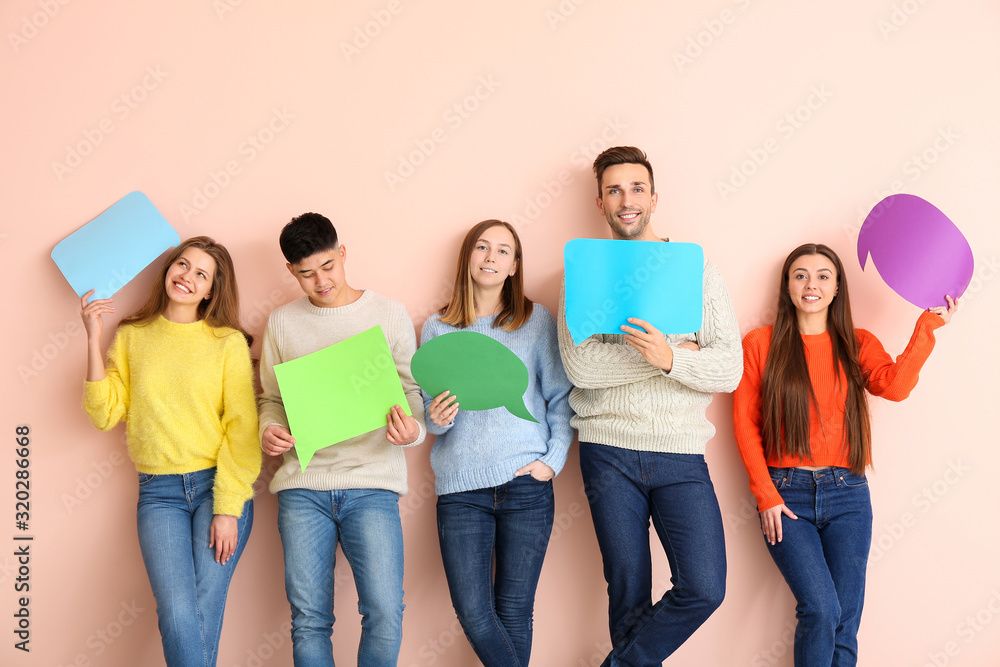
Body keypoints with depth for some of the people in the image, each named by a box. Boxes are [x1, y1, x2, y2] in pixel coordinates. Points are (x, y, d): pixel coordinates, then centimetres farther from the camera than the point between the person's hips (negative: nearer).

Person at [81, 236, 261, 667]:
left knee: (204, 614, -9)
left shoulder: (229, 342, 2)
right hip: (159, 491, 1)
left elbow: (241, 430, -2)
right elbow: (105, 414, 3)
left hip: (218, 486, -1)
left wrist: (227, 509, -8)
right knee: (177, 615, -15)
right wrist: (93, 340, -3)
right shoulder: (132, 337, 11)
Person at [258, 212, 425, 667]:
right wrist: (269, 431, -4)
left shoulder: (389, 314, 6)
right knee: (309, 620, 3)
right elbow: (271, 398, 18)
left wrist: (411, 429, -15)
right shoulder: (282, 322, 12)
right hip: (302, 484, 2)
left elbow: (411, 390, 7)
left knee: (385, 614, -11)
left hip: (372, 482, -2)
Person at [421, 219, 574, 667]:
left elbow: (560, 397, 7)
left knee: (514, 612, 4)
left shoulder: (537, 320, 8)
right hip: (460, 486, 1)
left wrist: (554, 460, -4)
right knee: (473, 613, -6)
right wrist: (435, 419, -9)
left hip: (526, 484, -1)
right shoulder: (437, 329, 11)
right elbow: (426, 409, 14)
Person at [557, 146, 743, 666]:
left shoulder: (697, 269, 6)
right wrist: (664, 356, -14)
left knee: (704, 588, -9)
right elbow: (580, 366, -10)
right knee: (629, 593, 6)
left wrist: (671, 359, -22)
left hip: (681, 454, 1)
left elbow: (730, 369, -3)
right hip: (609, 451, 0)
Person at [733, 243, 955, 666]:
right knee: (821, 610, -16)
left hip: (847, 494, 2)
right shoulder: (761, 343, 4)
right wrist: (766, 496, -5)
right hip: (785, 494, -2)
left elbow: (896, 386, -10)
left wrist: (927, 325, -10)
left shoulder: (858, 345, 11)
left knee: (844, 623, 0)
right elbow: (744, 423, 2)